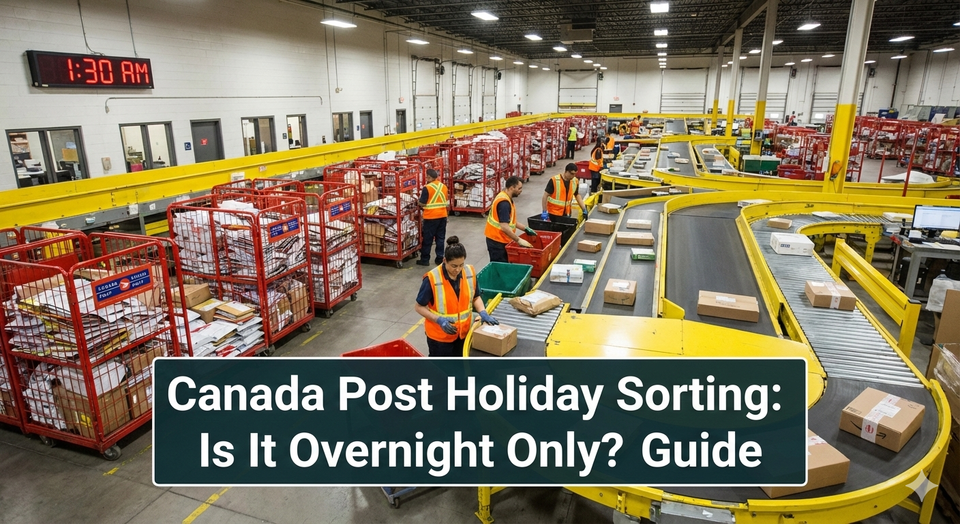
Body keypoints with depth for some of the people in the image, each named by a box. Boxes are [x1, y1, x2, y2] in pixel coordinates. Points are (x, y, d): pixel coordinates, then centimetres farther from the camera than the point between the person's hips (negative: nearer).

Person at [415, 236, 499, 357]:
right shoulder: (432, 279, -23)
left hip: (463, 332, 4)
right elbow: (419, 307, -14)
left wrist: (483, 313, -13)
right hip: (440, 335, -4)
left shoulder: (470, 272, -10)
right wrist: (439, 319, -27)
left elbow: (476, 297, 5)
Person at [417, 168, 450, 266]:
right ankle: (440, 258, 14)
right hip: (442, 216, 5)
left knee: (427, 239, 3)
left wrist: (420, 196, 7)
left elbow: (422, 204, -11)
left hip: (431, 217, -5)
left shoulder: (427, 188, -13)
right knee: (440, 238, 11)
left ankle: (425, 259, 9)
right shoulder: (444, 186, 6)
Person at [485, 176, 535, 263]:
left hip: (499, 239, 10)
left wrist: (525, 228, 14)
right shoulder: (504, 203, -23)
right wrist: (519, 240, -25)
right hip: (497, 241, -10)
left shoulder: (505, 197, 9)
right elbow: (504, 227, -30)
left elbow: (510, 220, 19)